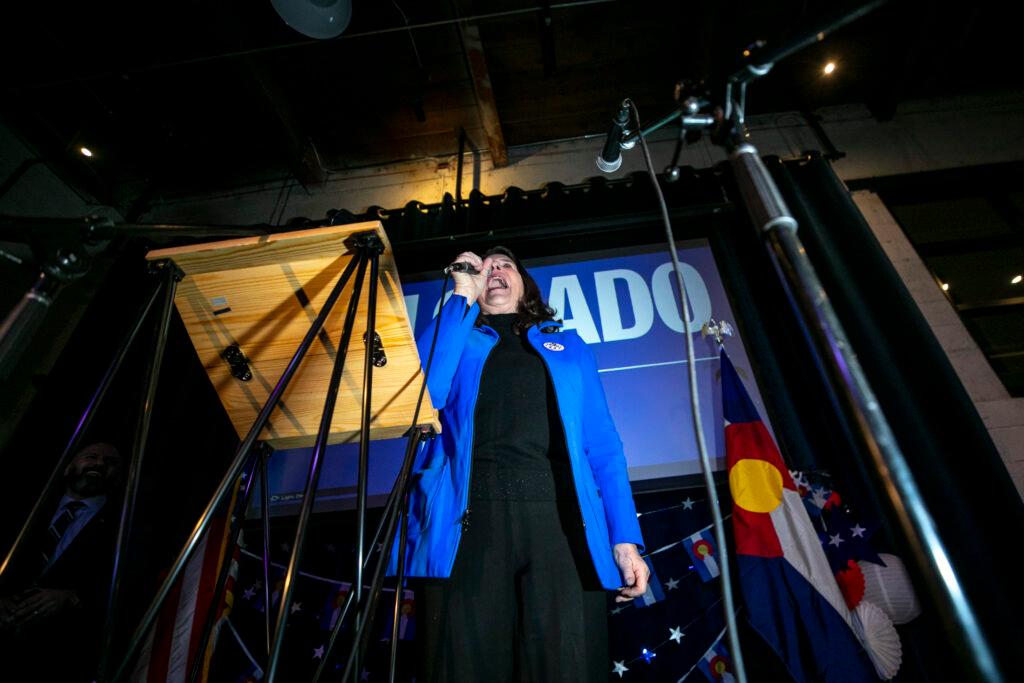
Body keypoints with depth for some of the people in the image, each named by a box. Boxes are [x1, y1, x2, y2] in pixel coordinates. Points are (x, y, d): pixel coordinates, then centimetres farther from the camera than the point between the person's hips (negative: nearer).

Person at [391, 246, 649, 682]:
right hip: (469, 519, 0)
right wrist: (462, 295, 6)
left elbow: (602, 446, 16)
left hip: (559, 517, 1)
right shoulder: (455, 340, 21)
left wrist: (625, 537, 3)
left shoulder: (568, 346, 23)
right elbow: (423, 391, -3)